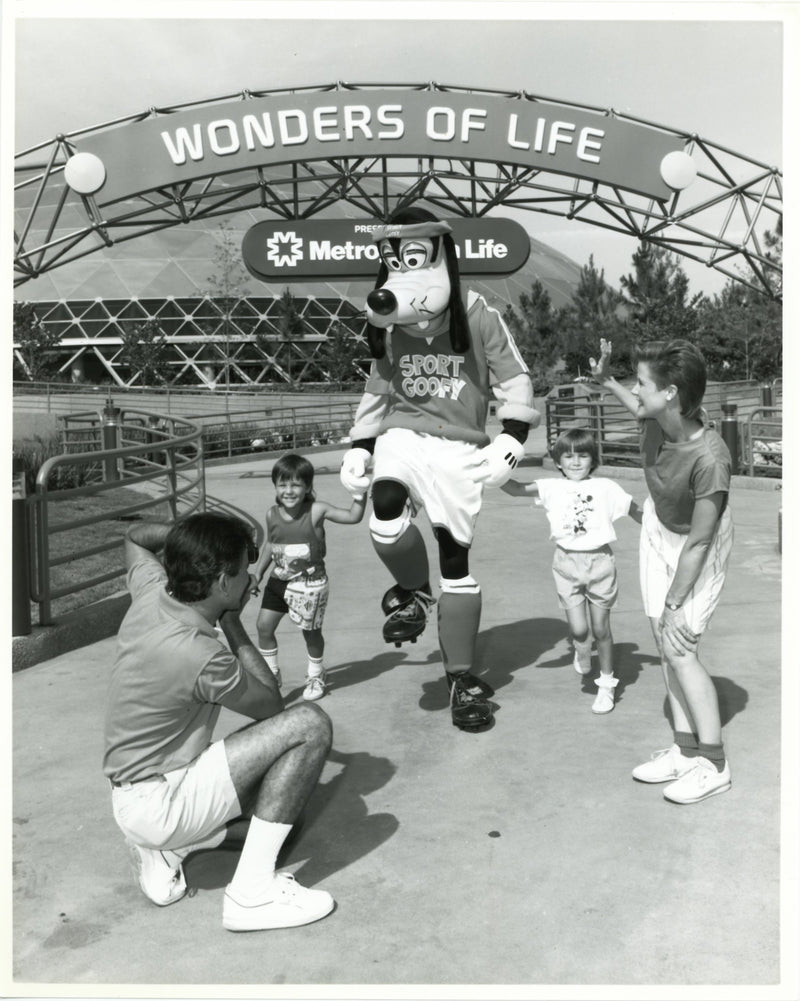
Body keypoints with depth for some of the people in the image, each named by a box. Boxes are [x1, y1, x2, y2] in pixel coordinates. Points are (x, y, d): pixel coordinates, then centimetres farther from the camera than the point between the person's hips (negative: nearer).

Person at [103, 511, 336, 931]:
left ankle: (161, 850, 15)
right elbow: (271, 704, -9)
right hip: (157, 804, -9)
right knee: (310, 724, -19)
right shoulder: (202, 658, -29)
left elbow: (135, 536, 17)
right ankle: (251, 893, -13)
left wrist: (190, 531, 2)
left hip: (133, 791, 9)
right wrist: (232, 623, -7)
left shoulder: (151, 592, -7)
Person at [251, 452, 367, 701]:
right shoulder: (272, 514, -4)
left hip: (310, 583, -4)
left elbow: (353, 517, -16)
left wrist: (360, 492, -25)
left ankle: (316, 676, 33)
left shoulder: (316, 511, -15)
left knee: (311, 631, 9)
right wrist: (258, 572, 15)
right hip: (279, 580, 4)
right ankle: (271, 673, 25)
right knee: (263, 625, 5)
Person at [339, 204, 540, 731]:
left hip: (461, 447, -2)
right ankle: (414, 590, 6)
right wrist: (359, 447, 11)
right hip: (401, 435, 2)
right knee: (387, 522, -29)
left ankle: (463, 676, 17)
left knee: (456, 558, 2)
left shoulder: (478, 317, -6)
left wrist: (510, 442, -14)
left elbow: (516, 383, -1)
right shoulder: (388, 325, 5)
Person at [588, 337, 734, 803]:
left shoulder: (710, 459, -37)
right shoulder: (656, 420, -20)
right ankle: (686, 750, 16)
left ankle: (714, 764, 5)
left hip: (700, 543, -7)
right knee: (664, 640, 6)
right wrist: (607, 381, 6)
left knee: (679, 648, -9)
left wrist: (674, 603, -20)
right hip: (658, 528, 7)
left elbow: (697, 543, -27)